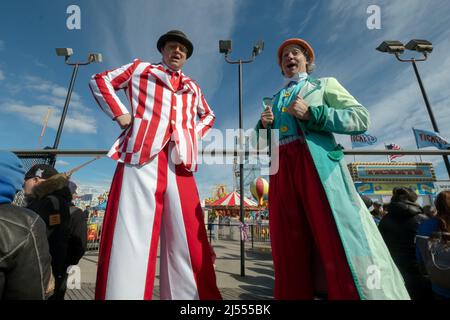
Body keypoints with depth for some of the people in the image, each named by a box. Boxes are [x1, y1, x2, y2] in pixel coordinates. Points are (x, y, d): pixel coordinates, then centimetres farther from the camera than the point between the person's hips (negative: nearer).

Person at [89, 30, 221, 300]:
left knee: (186, 234, 0)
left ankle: (189, 294, 11)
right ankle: (123, 292, 6)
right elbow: (101, 80, 21)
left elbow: (209, 115, 39)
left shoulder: (193, 87, 29)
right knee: (131, 230, -6)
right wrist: (119, 113, 5)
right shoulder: (141, 69, 22)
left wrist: (197, 133, 18)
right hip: (142, 153, -2)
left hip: (179, 159, 3)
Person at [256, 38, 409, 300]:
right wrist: (264, 126, 5)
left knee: (338, 239, -8)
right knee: (289, 246, 4)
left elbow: (361, 118, 4)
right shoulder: (275, 100, 29)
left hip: (317, 163, -3)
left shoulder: (324, 84, 19)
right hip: (281, 168, 4)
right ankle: (294, 295, 17)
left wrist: (312, 114, -6)